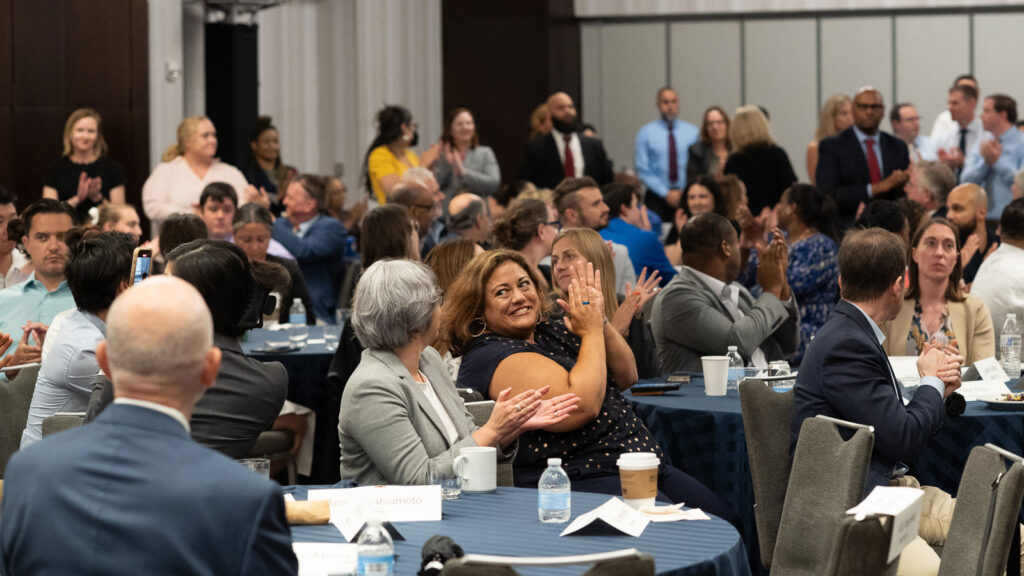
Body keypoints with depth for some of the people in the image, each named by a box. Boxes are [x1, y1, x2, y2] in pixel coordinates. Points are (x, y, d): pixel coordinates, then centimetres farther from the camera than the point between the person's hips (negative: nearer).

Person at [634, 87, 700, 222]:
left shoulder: (692, 132, 9)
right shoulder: (645, 133, 4)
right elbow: (643, 170, -1)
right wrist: (666, 194, -9)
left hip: (687, 197, 1)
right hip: (657, 198, -1)